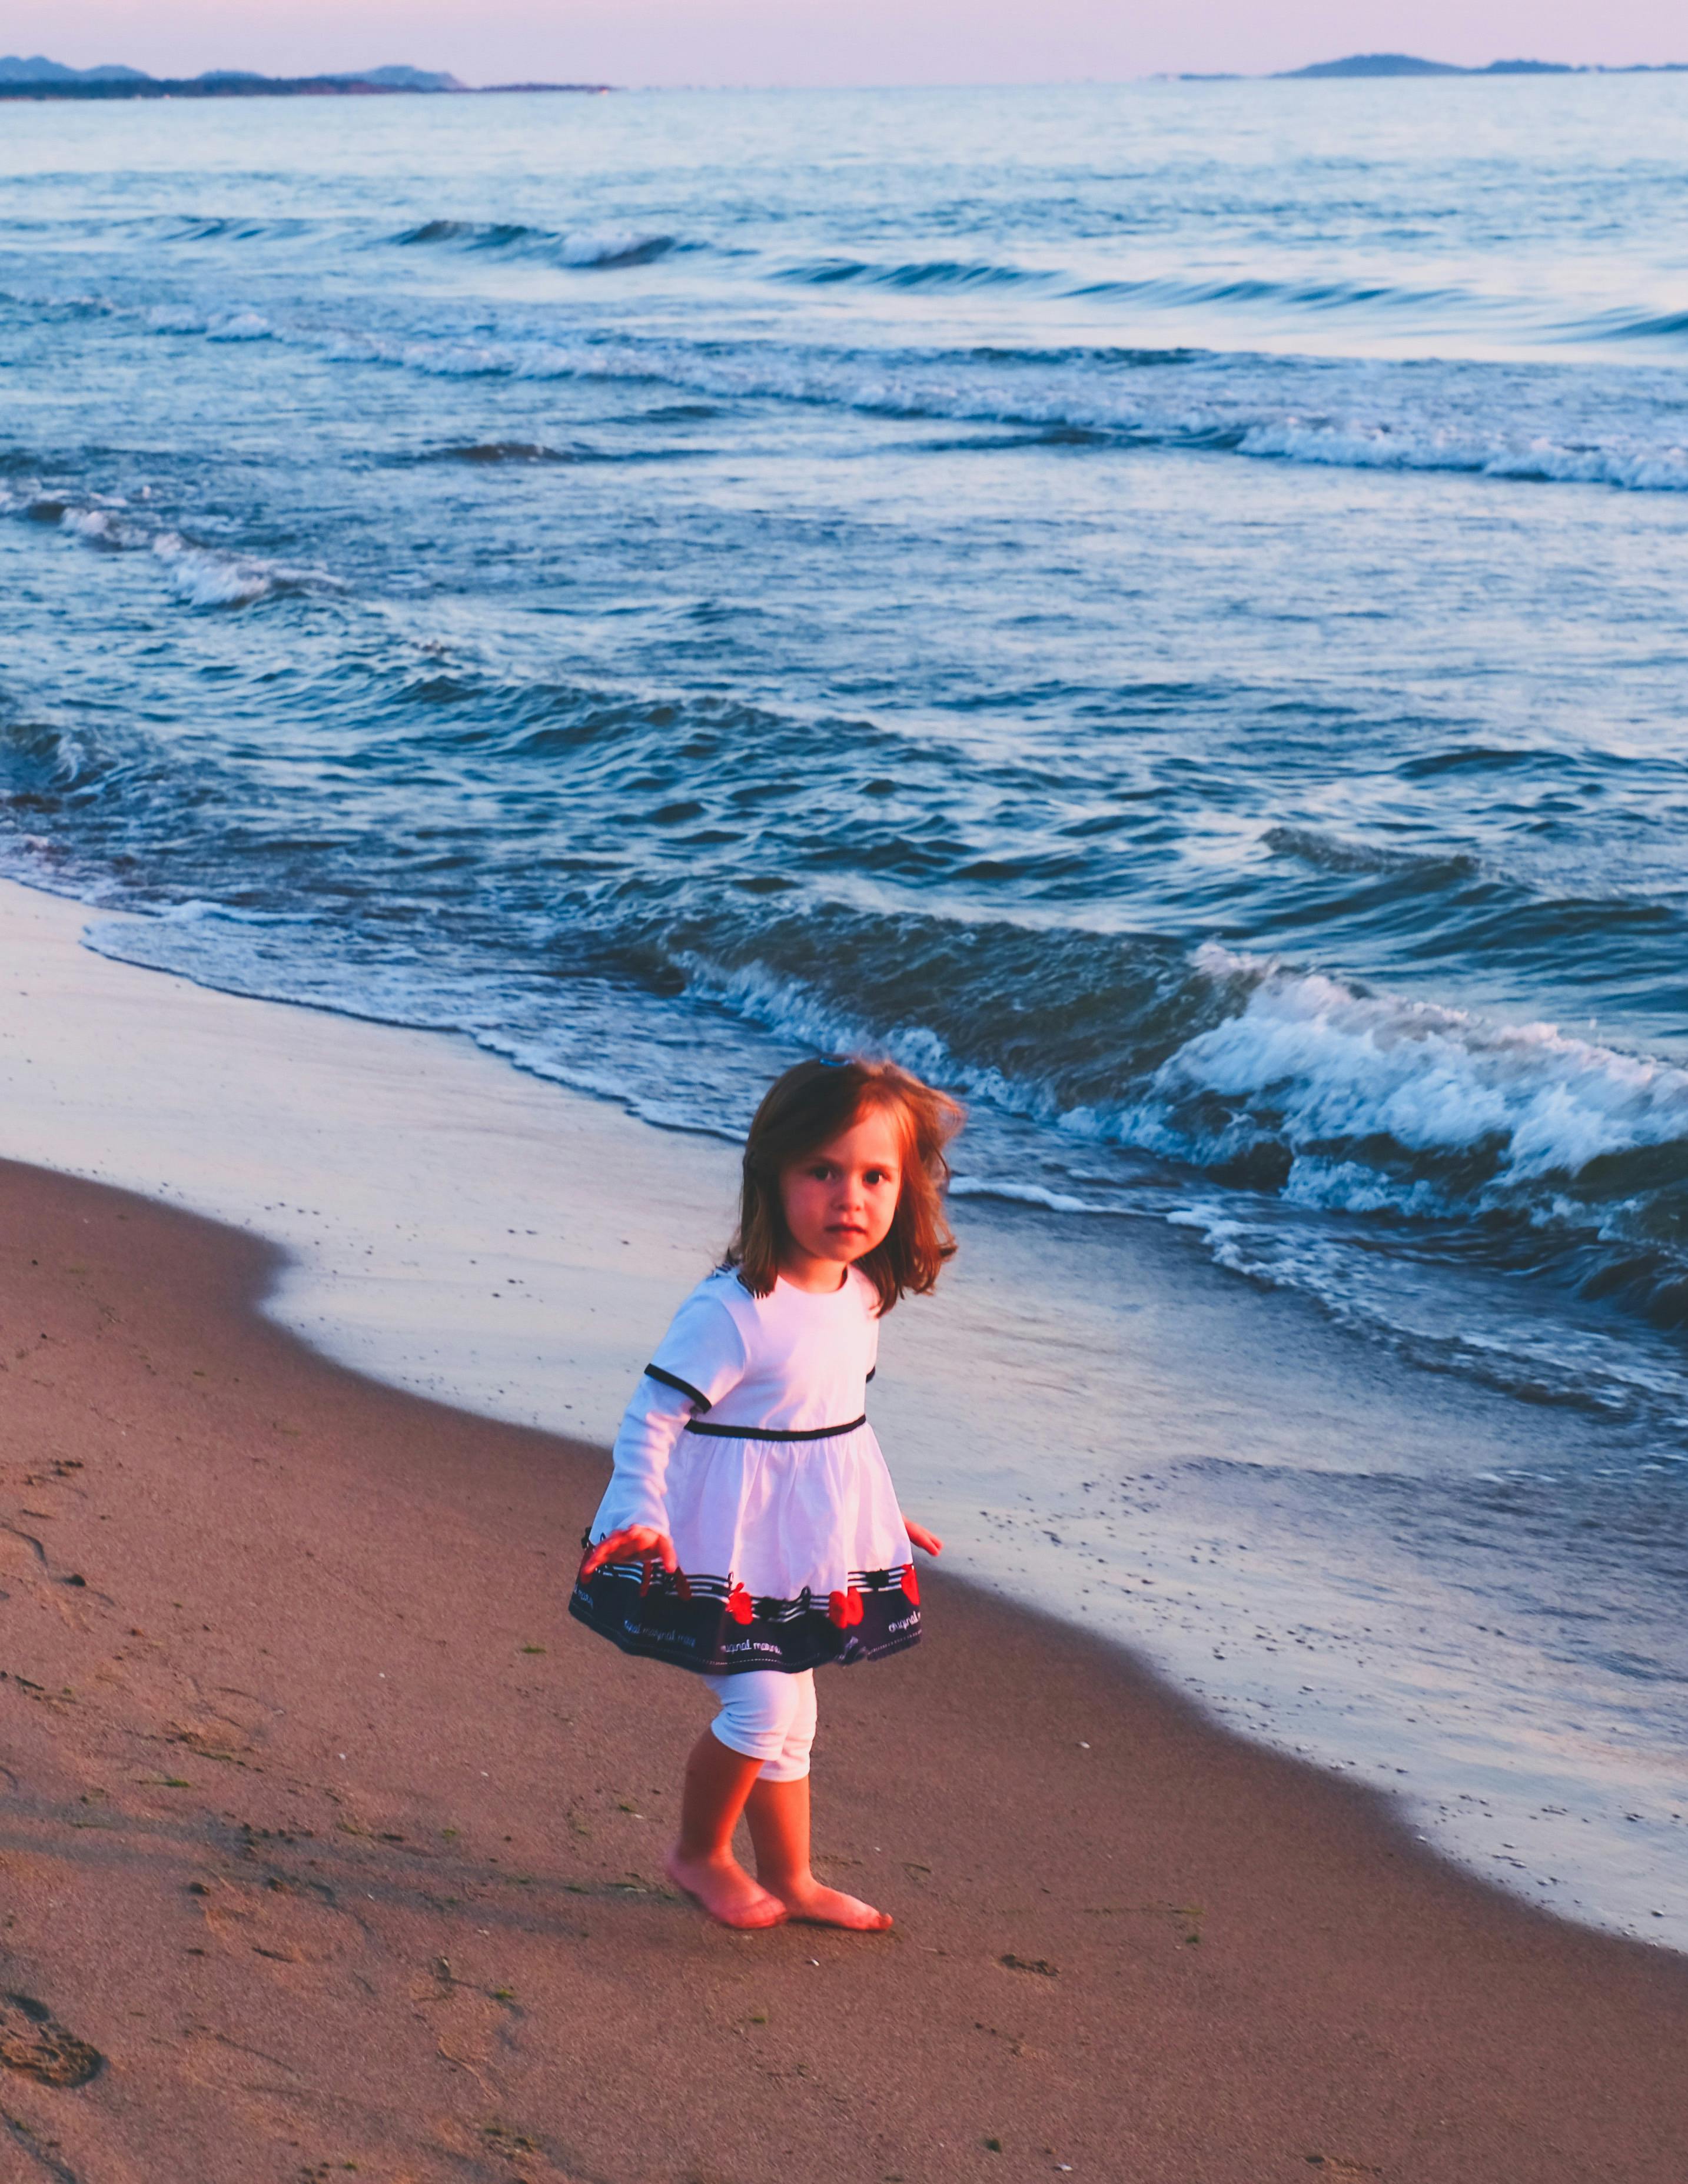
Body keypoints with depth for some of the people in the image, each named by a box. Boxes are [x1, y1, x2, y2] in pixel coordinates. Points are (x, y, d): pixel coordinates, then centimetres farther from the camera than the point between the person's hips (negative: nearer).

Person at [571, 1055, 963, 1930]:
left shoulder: (861, 1295, 1)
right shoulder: (731, 1311, -23)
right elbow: (651, 1414, -20)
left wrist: (884, 1515, 24)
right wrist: (640, 1513, -31)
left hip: (813, 1542, 8)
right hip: (731, 1545, -8)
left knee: (787, 1716, 18)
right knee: (763, 1707, -8)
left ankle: (790, 1878, 32)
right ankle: (699, 1853, 17)